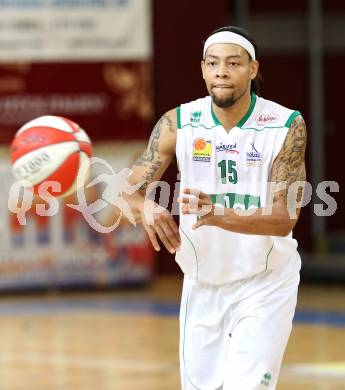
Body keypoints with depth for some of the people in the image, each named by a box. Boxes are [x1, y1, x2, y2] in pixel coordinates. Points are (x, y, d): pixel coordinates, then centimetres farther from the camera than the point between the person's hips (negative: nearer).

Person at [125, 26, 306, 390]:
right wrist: (147, 209, -37)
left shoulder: (286, 126, -14)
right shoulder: (178, 123, -8)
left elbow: (285, 218, -21)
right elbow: (132, 190, -11)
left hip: (264, 284, -3)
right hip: (201, 284, 3)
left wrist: (218, 215, -38)